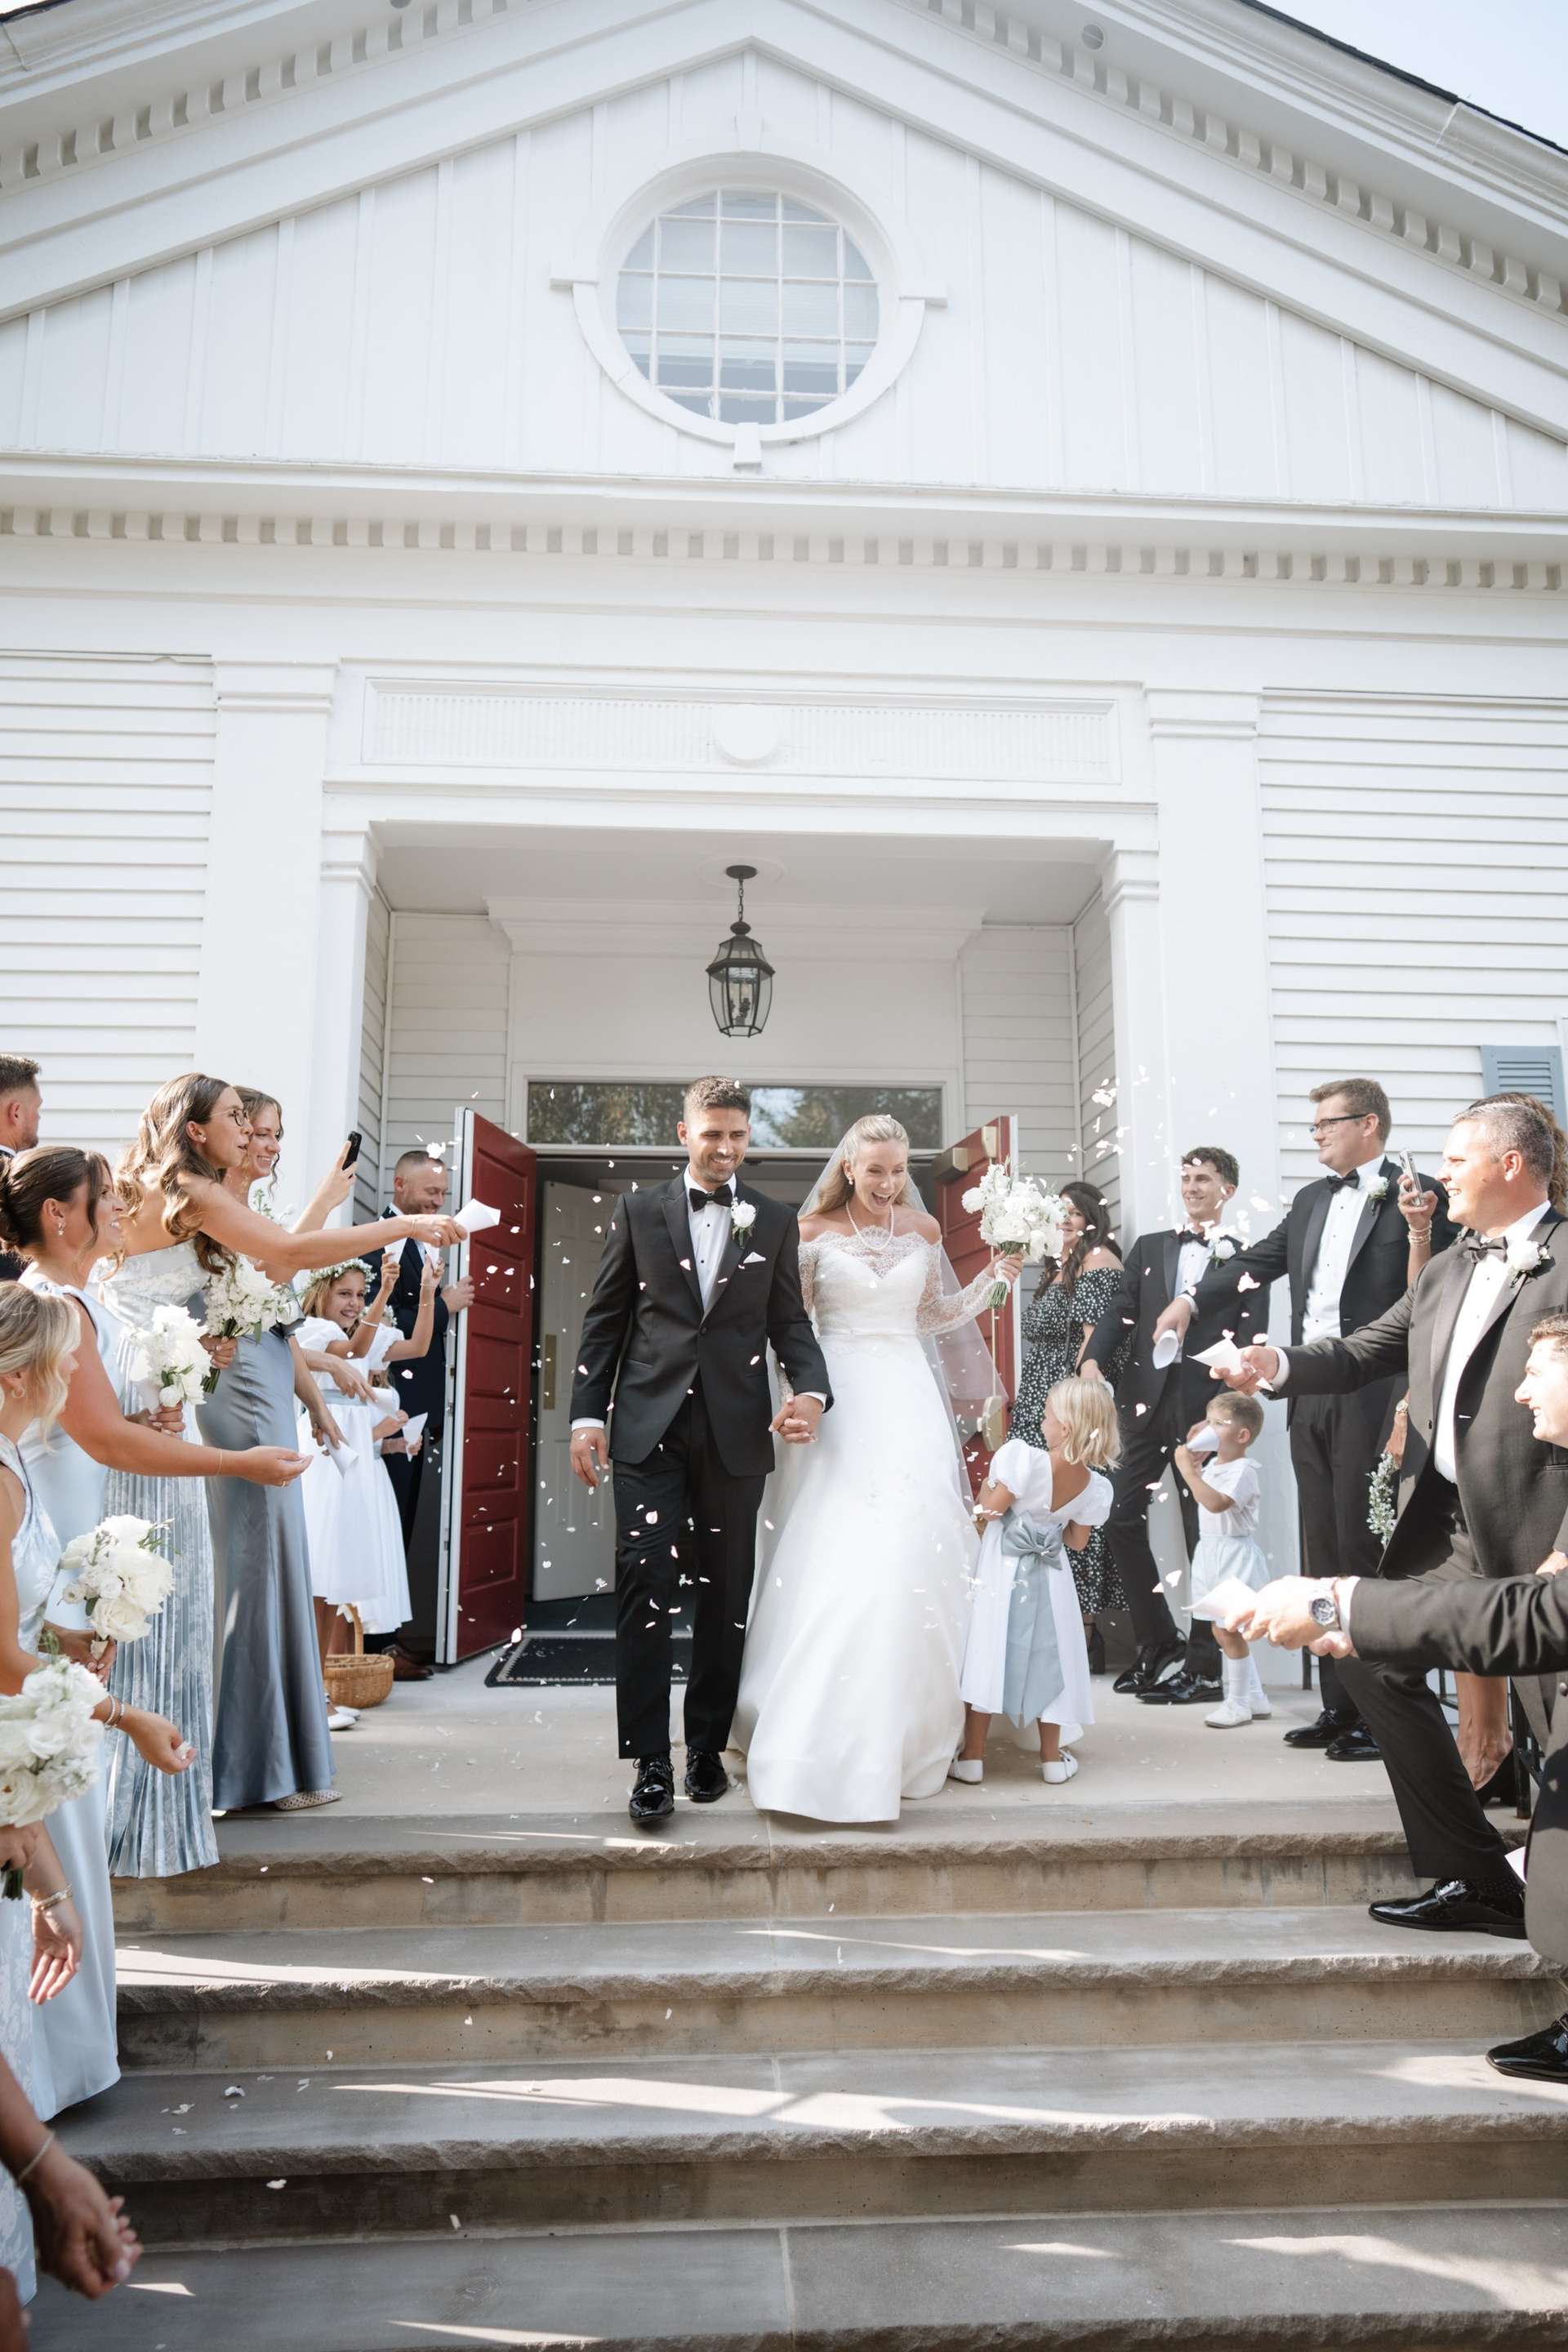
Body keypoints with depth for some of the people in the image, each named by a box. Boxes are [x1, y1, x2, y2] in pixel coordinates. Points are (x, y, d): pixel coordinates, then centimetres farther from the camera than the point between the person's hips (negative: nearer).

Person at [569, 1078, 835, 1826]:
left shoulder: (776, 1223, 10)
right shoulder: (637, 1212, 8)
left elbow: (790, 1321, 9)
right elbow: (605, 1319, 8)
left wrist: (811, 1391, -10)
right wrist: (587, 1414, 1)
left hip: (736, 1432, 2)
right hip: (650, 1427, -1)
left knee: (725, 1596, 9)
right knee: (646, 1587, -8)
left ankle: (708, 1749, 23)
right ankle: (651, 1763, -1)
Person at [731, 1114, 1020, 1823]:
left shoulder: (923, 1230, 10)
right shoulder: (814, 1230, 2)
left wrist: (992, 1279, 7)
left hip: (906, 1404, 2)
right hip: (838, 1401, -2)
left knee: (908, 1558, -3)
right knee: (829, 1564, -6)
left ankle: (901, 1729, 11)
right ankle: (822, 1739, 5)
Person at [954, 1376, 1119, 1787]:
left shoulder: (1026, 1460, -26)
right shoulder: (1094, 1488, -8)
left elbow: (989, 1510, -21)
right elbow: (1077, 1541, 4)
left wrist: (988, 1482, -2)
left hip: (1001, 1573, -4)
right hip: (1049, 1579, 4)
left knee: (987, 1653, 5)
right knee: (1045, 1658, 16)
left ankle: (972, 1756, 10)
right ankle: (1052, 1757, 25)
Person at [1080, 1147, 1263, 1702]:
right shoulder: (1149, 1248, 17)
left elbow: (1247, 1340, -1)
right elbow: (1120, 1312, 8)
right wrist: (1093, 1358, -11)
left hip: (1206, 1407, -4)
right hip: (1146, 1401, 4)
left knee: (1205, 1536, 1)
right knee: (1124, 1522, 3)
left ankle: (1204, 1665, 11)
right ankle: (1159, 1646, 19)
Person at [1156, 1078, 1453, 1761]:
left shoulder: (1419, 1196, -5)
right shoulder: (1311, 1200, 15)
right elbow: (1258, 1260, 19)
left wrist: (1420, 1230, -25)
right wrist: (1191, 1300, 8)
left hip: (1372, 1397, -7)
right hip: (1310, 1396, 7)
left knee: (1365, 1549, -4)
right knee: (1324, 1552, 12)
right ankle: (1339, 1708, 23)